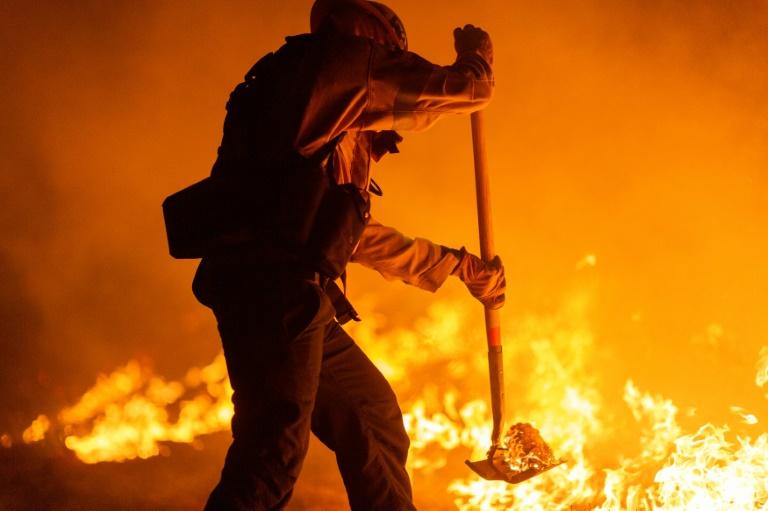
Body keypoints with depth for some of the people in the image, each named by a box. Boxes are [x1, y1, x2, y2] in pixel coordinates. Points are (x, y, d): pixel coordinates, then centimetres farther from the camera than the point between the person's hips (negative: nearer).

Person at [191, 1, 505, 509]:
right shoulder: (350, 58, 2)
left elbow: (361, 233, 35)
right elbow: (468, 88, 5)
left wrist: (458, 265, 40)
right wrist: (476, 51, 28)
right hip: (275, 283, -10)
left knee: (371, 412, 18)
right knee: (273, 454, -11)